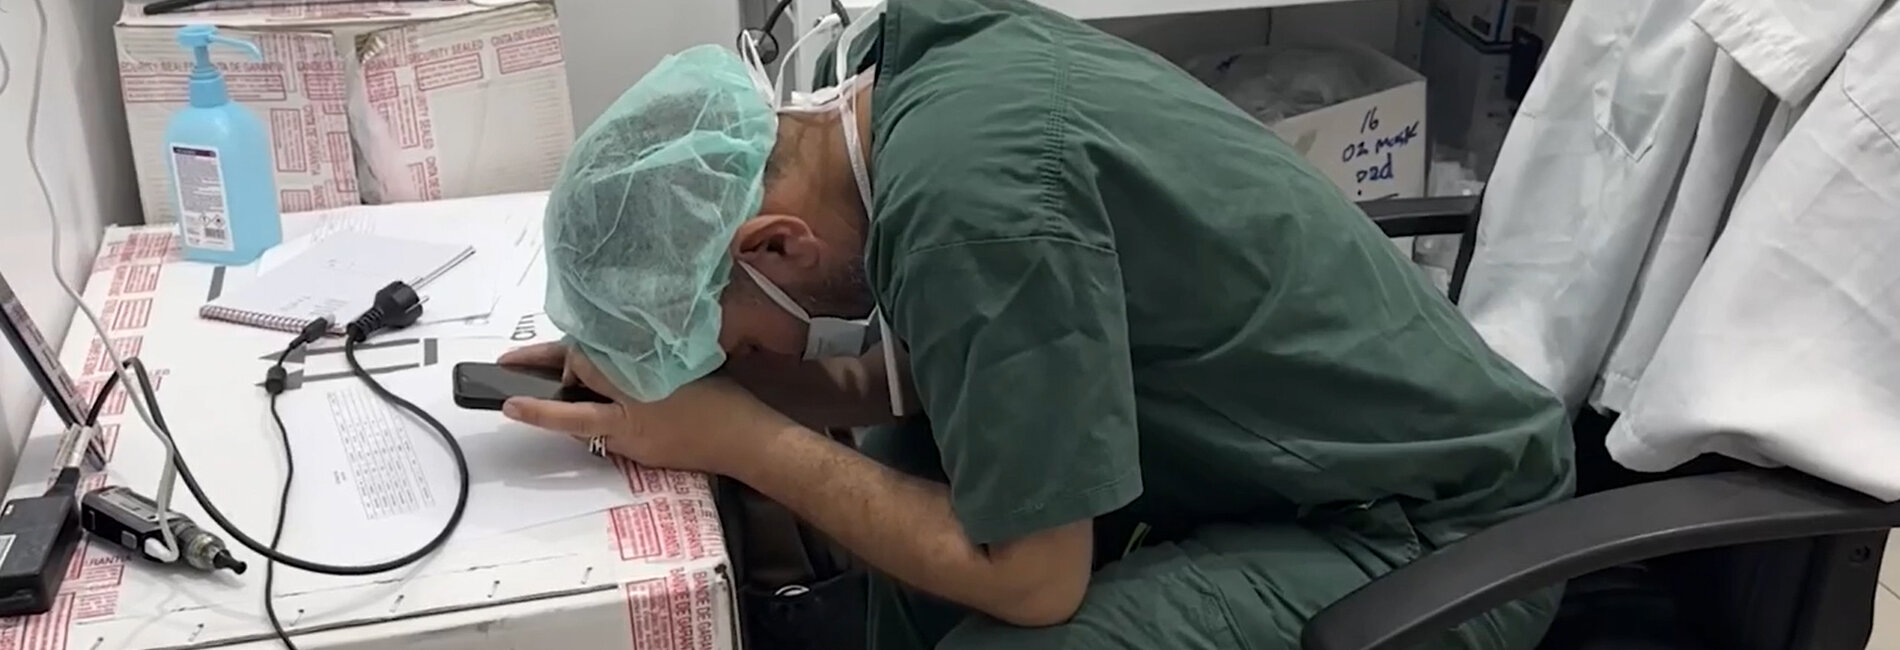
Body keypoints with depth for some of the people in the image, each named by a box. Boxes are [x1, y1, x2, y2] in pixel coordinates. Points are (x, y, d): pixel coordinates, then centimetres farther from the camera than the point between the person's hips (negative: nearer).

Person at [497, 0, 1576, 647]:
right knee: (911, 469, 13)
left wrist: (741, 440, -16)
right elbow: (898, 376, 9)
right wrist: (636, 363, -1)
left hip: (1441, 537, -9)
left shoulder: (969, 192, -31)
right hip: (1382, 437, 9)